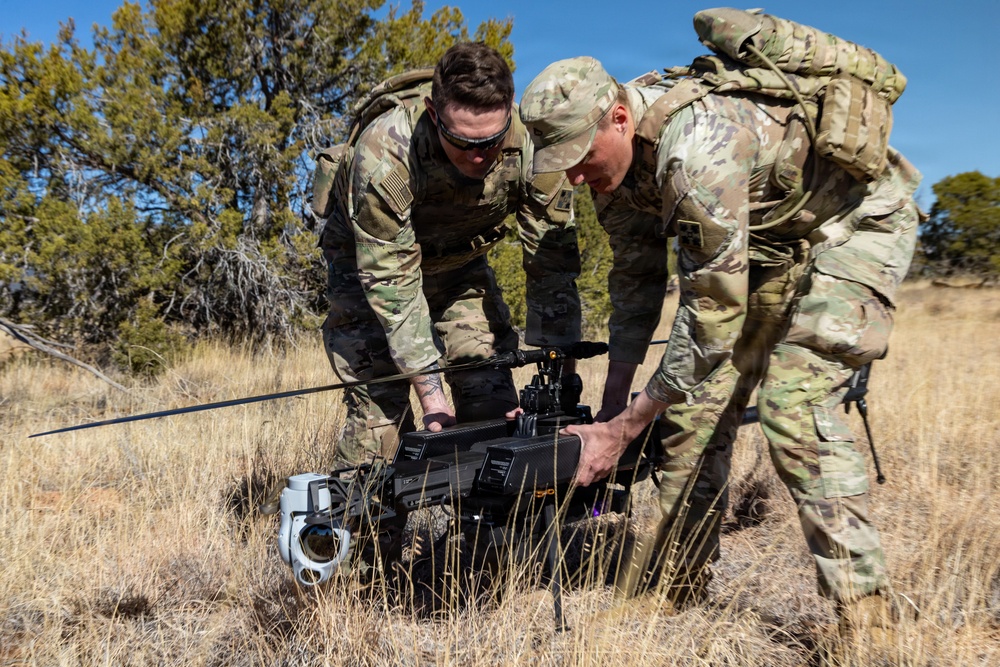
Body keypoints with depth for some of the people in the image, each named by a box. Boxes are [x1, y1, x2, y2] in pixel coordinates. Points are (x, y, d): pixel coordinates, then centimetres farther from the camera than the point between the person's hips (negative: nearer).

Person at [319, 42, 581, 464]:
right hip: (373, 260, -2)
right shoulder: (384, 154, -37)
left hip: (460, 263, 3)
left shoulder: (532, 148, -29)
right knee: (379, 410, -12)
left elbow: (553, 268, -22)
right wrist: (431, 396, -31)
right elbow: (391, 282, -30)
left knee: (494, 405, -4)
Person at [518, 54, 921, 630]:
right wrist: (611, 407, -5)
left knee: (794, 402, -22)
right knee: (698, 395, 0)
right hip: (765, 233, 8)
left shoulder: (696, 149, -38)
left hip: (858, 220, -7)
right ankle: (680, 589, 12)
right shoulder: (612, 154, -11)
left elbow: (714, 316, -35)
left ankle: (866, 613, -9)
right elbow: (637, 280, -2)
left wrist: (623, 429, -28)